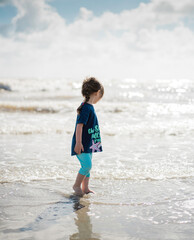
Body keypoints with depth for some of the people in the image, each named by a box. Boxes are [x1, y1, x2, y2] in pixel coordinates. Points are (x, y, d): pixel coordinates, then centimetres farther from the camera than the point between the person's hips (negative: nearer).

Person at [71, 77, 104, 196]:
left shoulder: (89, 106, 12)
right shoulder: (87, 108, -19)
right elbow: (79, 125, -23)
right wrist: (78, 143, -25)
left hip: (89, 143, 10)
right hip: (82, 144, -10)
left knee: (87, 165, 13)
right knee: (87, 165, -12)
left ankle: (85, 188, 21)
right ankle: (77, 185, 5)